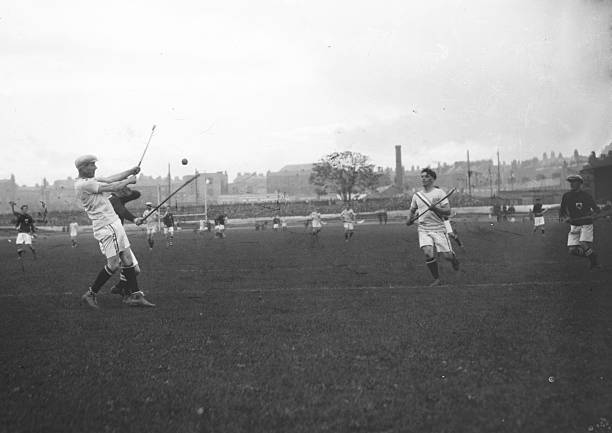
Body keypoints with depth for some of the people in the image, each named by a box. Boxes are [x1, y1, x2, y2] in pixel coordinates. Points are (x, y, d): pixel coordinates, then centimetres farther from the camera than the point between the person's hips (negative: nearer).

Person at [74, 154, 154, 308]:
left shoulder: (91, 180, 15)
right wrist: (129, 180, -1)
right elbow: (112, 187, -15)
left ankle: (134, 295, 8)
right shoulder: (83, 184, -16)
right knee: (114, 264, -8)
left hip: (114, 223, 10)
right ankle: (91, 294, 6)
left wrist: (131, 171, 7)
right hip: (105, 226, -10)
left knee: (127, 259, 6)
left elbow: (110, 179, 17)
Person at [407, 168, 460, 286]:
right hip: (423, 229, 2)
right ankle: (436, 279, 1)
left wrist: (435, 208, -25)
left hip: (439, 228, -2)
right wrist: (410, 219, 6)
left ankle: (453, 258, 33)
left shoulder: (439, 193, -1)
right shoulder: (416, 195, 11)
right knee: (428, 254, -20)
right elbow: (412, 210, 27)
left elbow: (448, 211, -8)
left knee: (446, 255, -6)